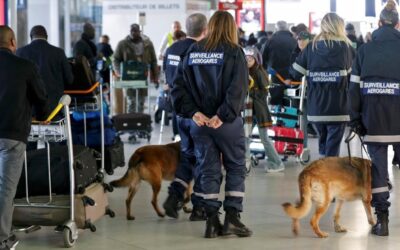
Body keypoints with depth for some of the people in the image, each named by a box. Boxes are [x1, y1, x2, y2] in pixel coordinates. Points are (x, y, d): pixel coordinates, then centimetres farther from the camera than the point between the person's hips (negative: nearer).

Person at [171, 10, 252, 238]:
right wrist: (224, 115, -18)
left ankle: (212, 221, 8)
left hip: (199, 121, 3)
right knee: (236, 168, 9)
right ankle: (232, 218, 4)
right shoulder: (234, 52, -5)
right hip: (228, 123, -3)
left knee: (208, 170, 9)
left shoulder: (193, 51, 6)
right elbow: (238, 88, -18)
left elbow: (179, 86, 0)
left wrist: (193, 112, -5)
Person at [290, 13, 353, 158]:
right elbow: (351, 74, 4)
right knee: (333, 148, 0)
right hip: (337, 107, -2)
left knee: (323, 142, 21)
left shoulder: (311, 47, 3)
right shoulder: (346, 47, 0)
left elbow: (295, 73, 4)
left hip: (315, 107, 3)